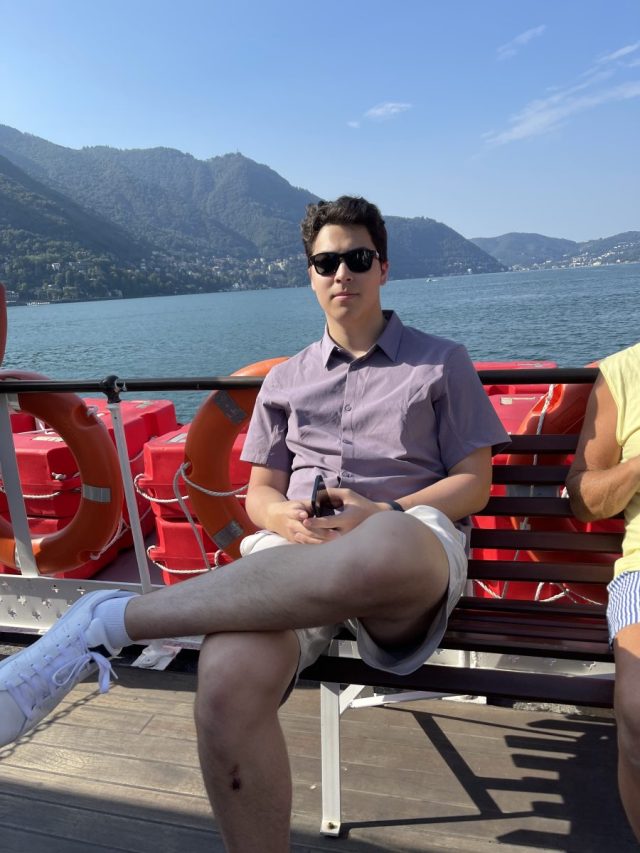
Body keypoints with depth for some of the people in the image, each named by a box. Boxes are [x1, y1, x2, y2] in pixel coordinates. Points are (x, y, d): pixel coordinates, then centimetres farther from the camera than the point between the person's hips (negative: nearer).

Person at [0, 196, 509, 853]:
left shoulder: (442, 363, 16)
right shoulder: (286, 380, 22)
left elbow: (473, 484, 9)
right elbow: (260, 493, 19)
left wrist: (379, 514, -8)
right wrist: (283, 517, -7)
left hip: (414, 543, -1)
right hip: (296, 552, 2)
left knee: (383, 551, -42)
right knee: (227, 681, -34)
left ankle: (107, 623, -28)